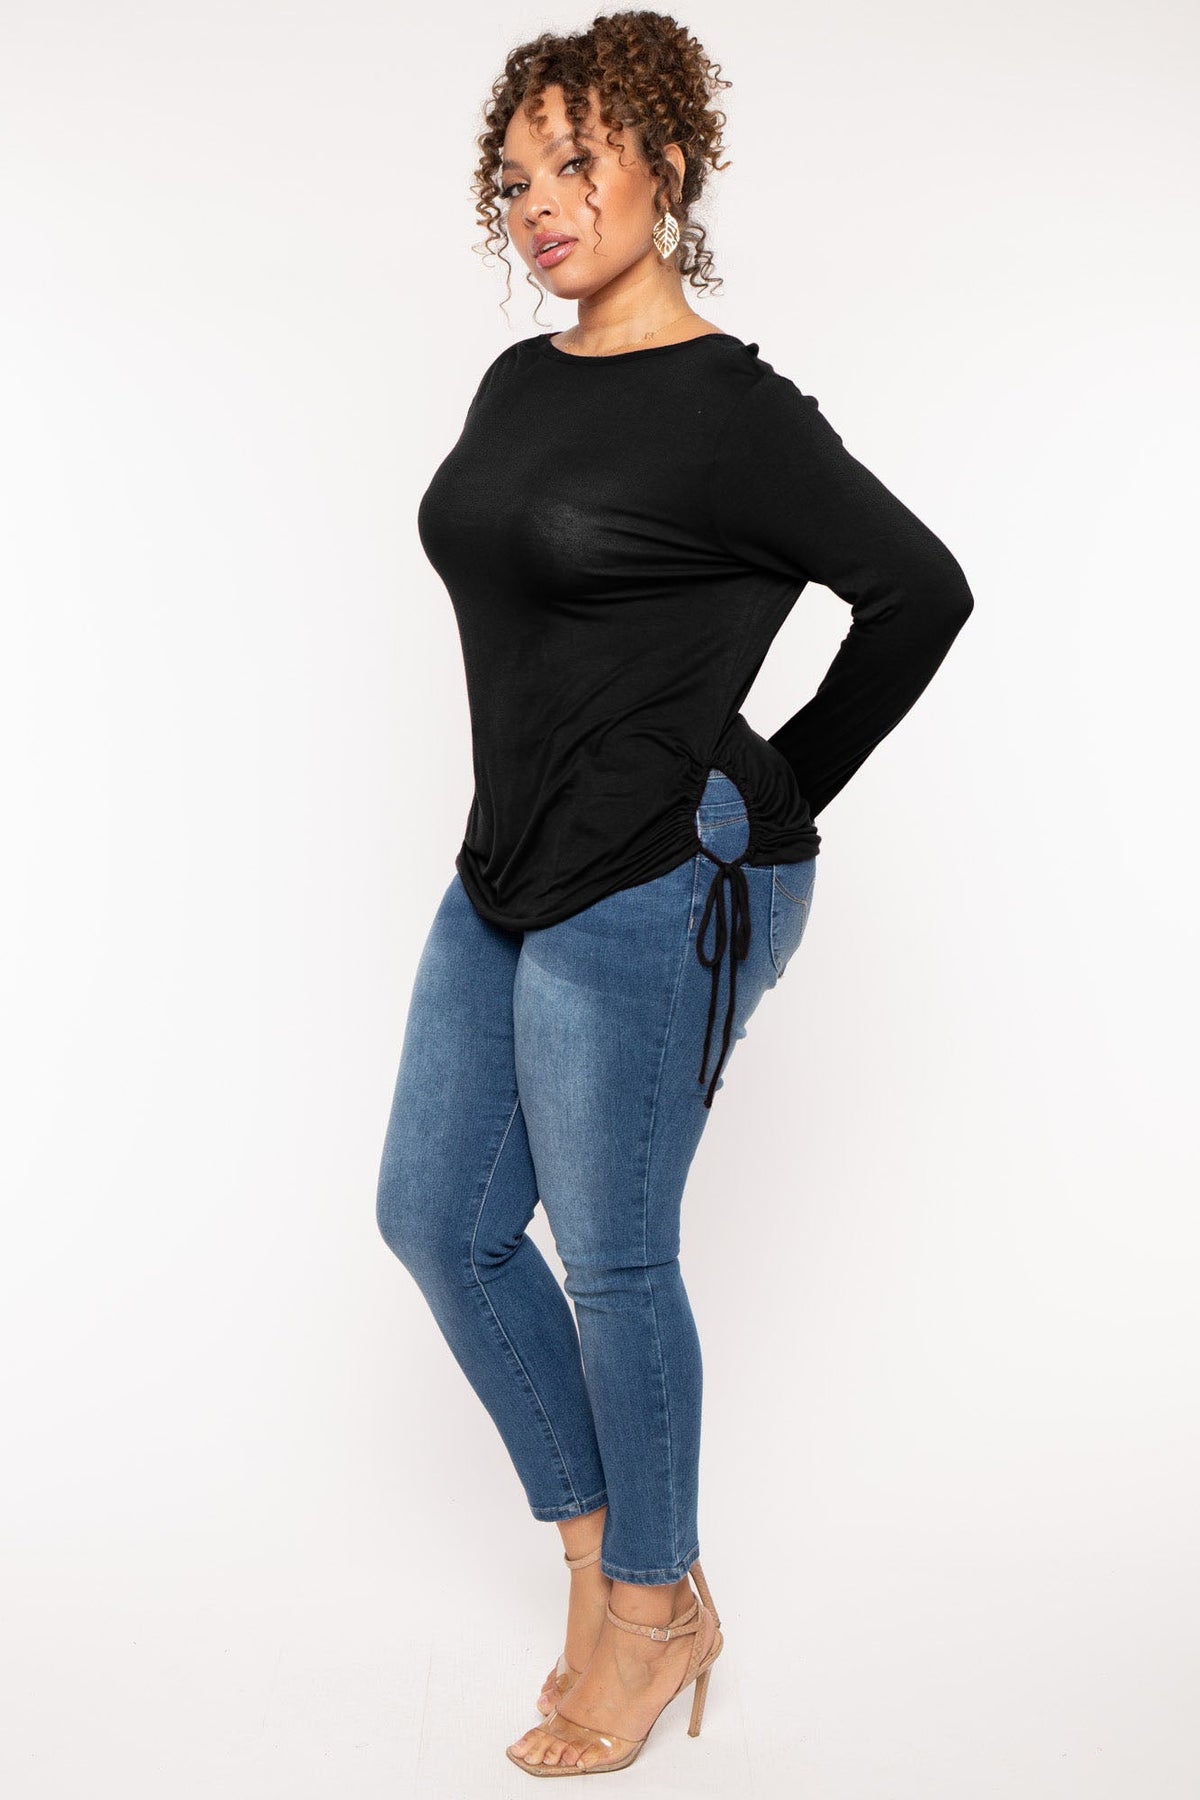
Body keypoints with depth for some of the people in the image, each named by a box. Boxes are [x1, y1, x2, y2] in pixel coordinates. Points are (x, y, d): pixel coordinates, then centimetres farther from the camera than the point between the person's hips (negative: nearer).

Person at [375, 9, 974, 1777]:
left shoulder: (730, 409, -12)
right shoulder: (518, 382, 11)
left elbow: (921, 589, -9)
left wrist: (779, 789, -4)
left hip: (655, 894, -9)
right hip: (507, 872, 9)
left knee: (612, 1259, 3)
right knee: (437, 1219, 12)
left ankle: (652, 1612, 27)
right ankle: (609, 1560, 30)